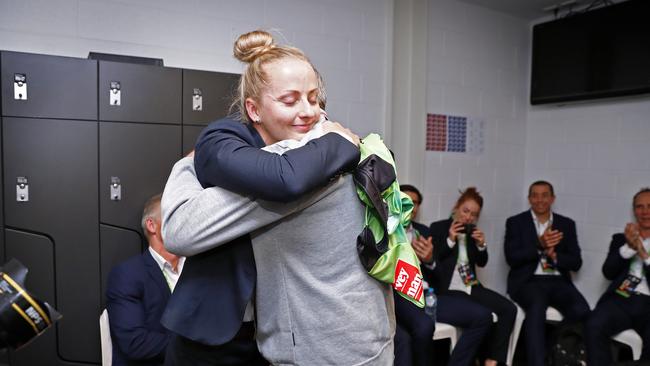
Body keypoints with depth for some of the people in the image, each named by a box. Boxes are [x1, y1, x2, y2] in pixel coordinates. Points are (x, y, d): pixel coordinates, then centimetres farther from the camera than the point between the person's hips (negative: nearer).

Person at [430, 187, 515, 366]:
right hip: (444, 292, -7)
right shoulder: (438, 228, -4)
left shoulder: (472, 231, 13)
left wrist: (481, 245, -3)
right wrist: (450, 240, -17)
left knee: (509, 309, -8)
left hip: (470, 288, 7)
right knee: (483, 316, -28)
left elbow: (482, 262, 17)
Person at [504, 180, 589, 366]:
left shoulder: (567, 224, 12)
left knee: (581, 311, -25)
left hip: (558, 282, 3)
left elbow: (576, 262, 7)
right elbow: (512, 259, -7)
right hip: (527, 281, -3)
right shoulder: (515, 222, 3)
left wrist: (554, 255, -13)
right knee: (537, 305, -35)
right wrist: (539, 246, -19)